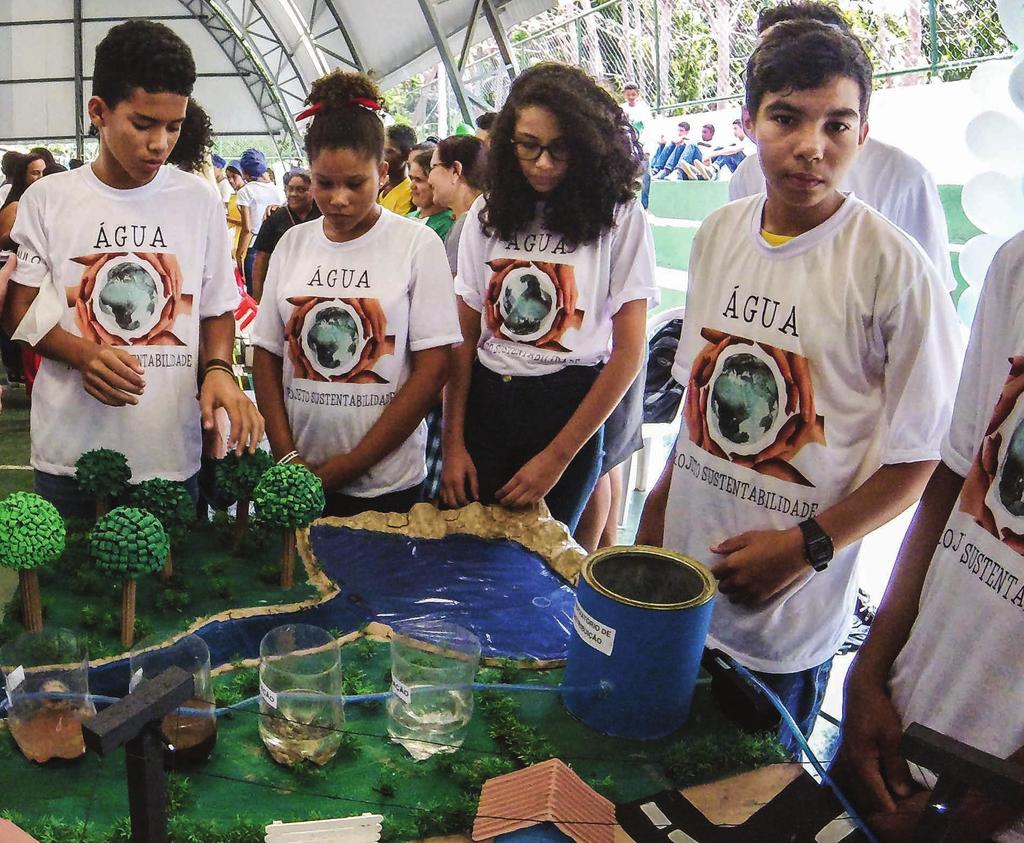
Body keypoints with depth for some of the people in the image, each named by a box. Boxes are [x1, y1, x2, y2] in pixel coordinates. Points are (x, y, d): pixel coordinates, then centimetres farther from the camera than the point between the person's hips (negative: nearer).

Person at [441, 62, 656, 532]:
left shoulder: (618, 217, -6)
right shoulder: (487, 214, 5)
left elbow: (628, 352, -7)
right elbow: (465, 337, 5)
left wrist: (557, 458, -9)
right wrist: (453, 443, -4)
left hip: (569, 409, -2)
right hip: (485, 403, 3)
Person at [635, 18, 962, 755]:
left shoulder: (893, 268, -17)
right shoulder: (718, 234, 1)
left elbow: (920, 455, -13)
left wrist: (806, 547, -19)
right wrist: (661, 501, 11)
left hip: (787, 617, -5)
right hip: (680, 581, 5)